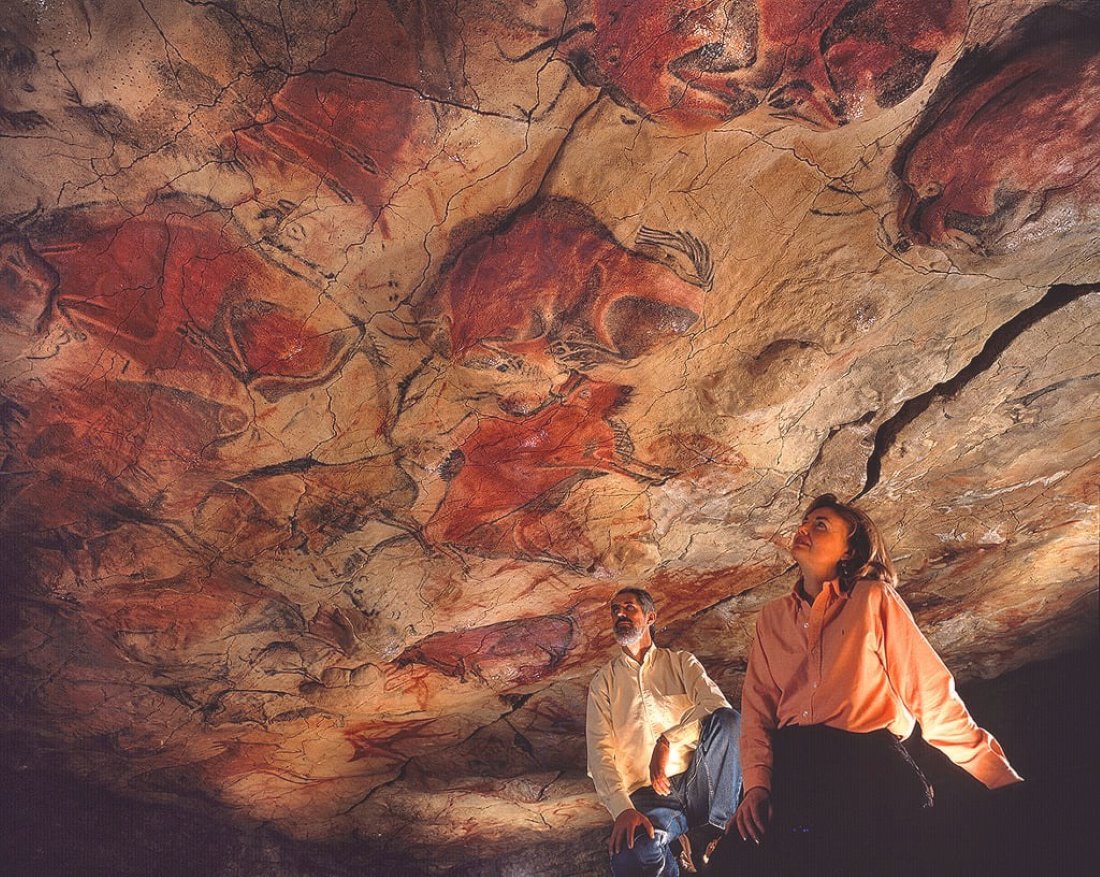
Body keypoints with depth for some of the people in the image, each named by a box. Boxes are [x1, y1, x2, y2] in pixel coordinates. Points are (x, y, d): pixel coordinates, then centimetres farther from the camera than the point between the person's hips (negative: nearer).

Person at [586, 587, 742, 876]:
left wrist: (668, 741, -16)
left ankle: (713, 835, -18)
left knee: (728, 719, -28)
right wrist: (622, 808, -16)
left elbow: (717, 705, -5)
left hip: (697, 784, 2)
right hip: (646, 796, -2)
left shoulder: (681, 662, 14)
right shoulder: (604, 680, 14)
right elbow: (600, 750, 0)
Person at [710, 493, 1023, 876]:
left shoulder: (874, 600, 10)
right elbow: (756, 706, 11)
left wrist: (1004, 779, -1)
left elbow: (930, 690, 5)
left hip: (867, 759, -2)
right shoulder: (772, 618, 19)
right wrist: (757, 783, -5)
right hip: (789, 763, 2)